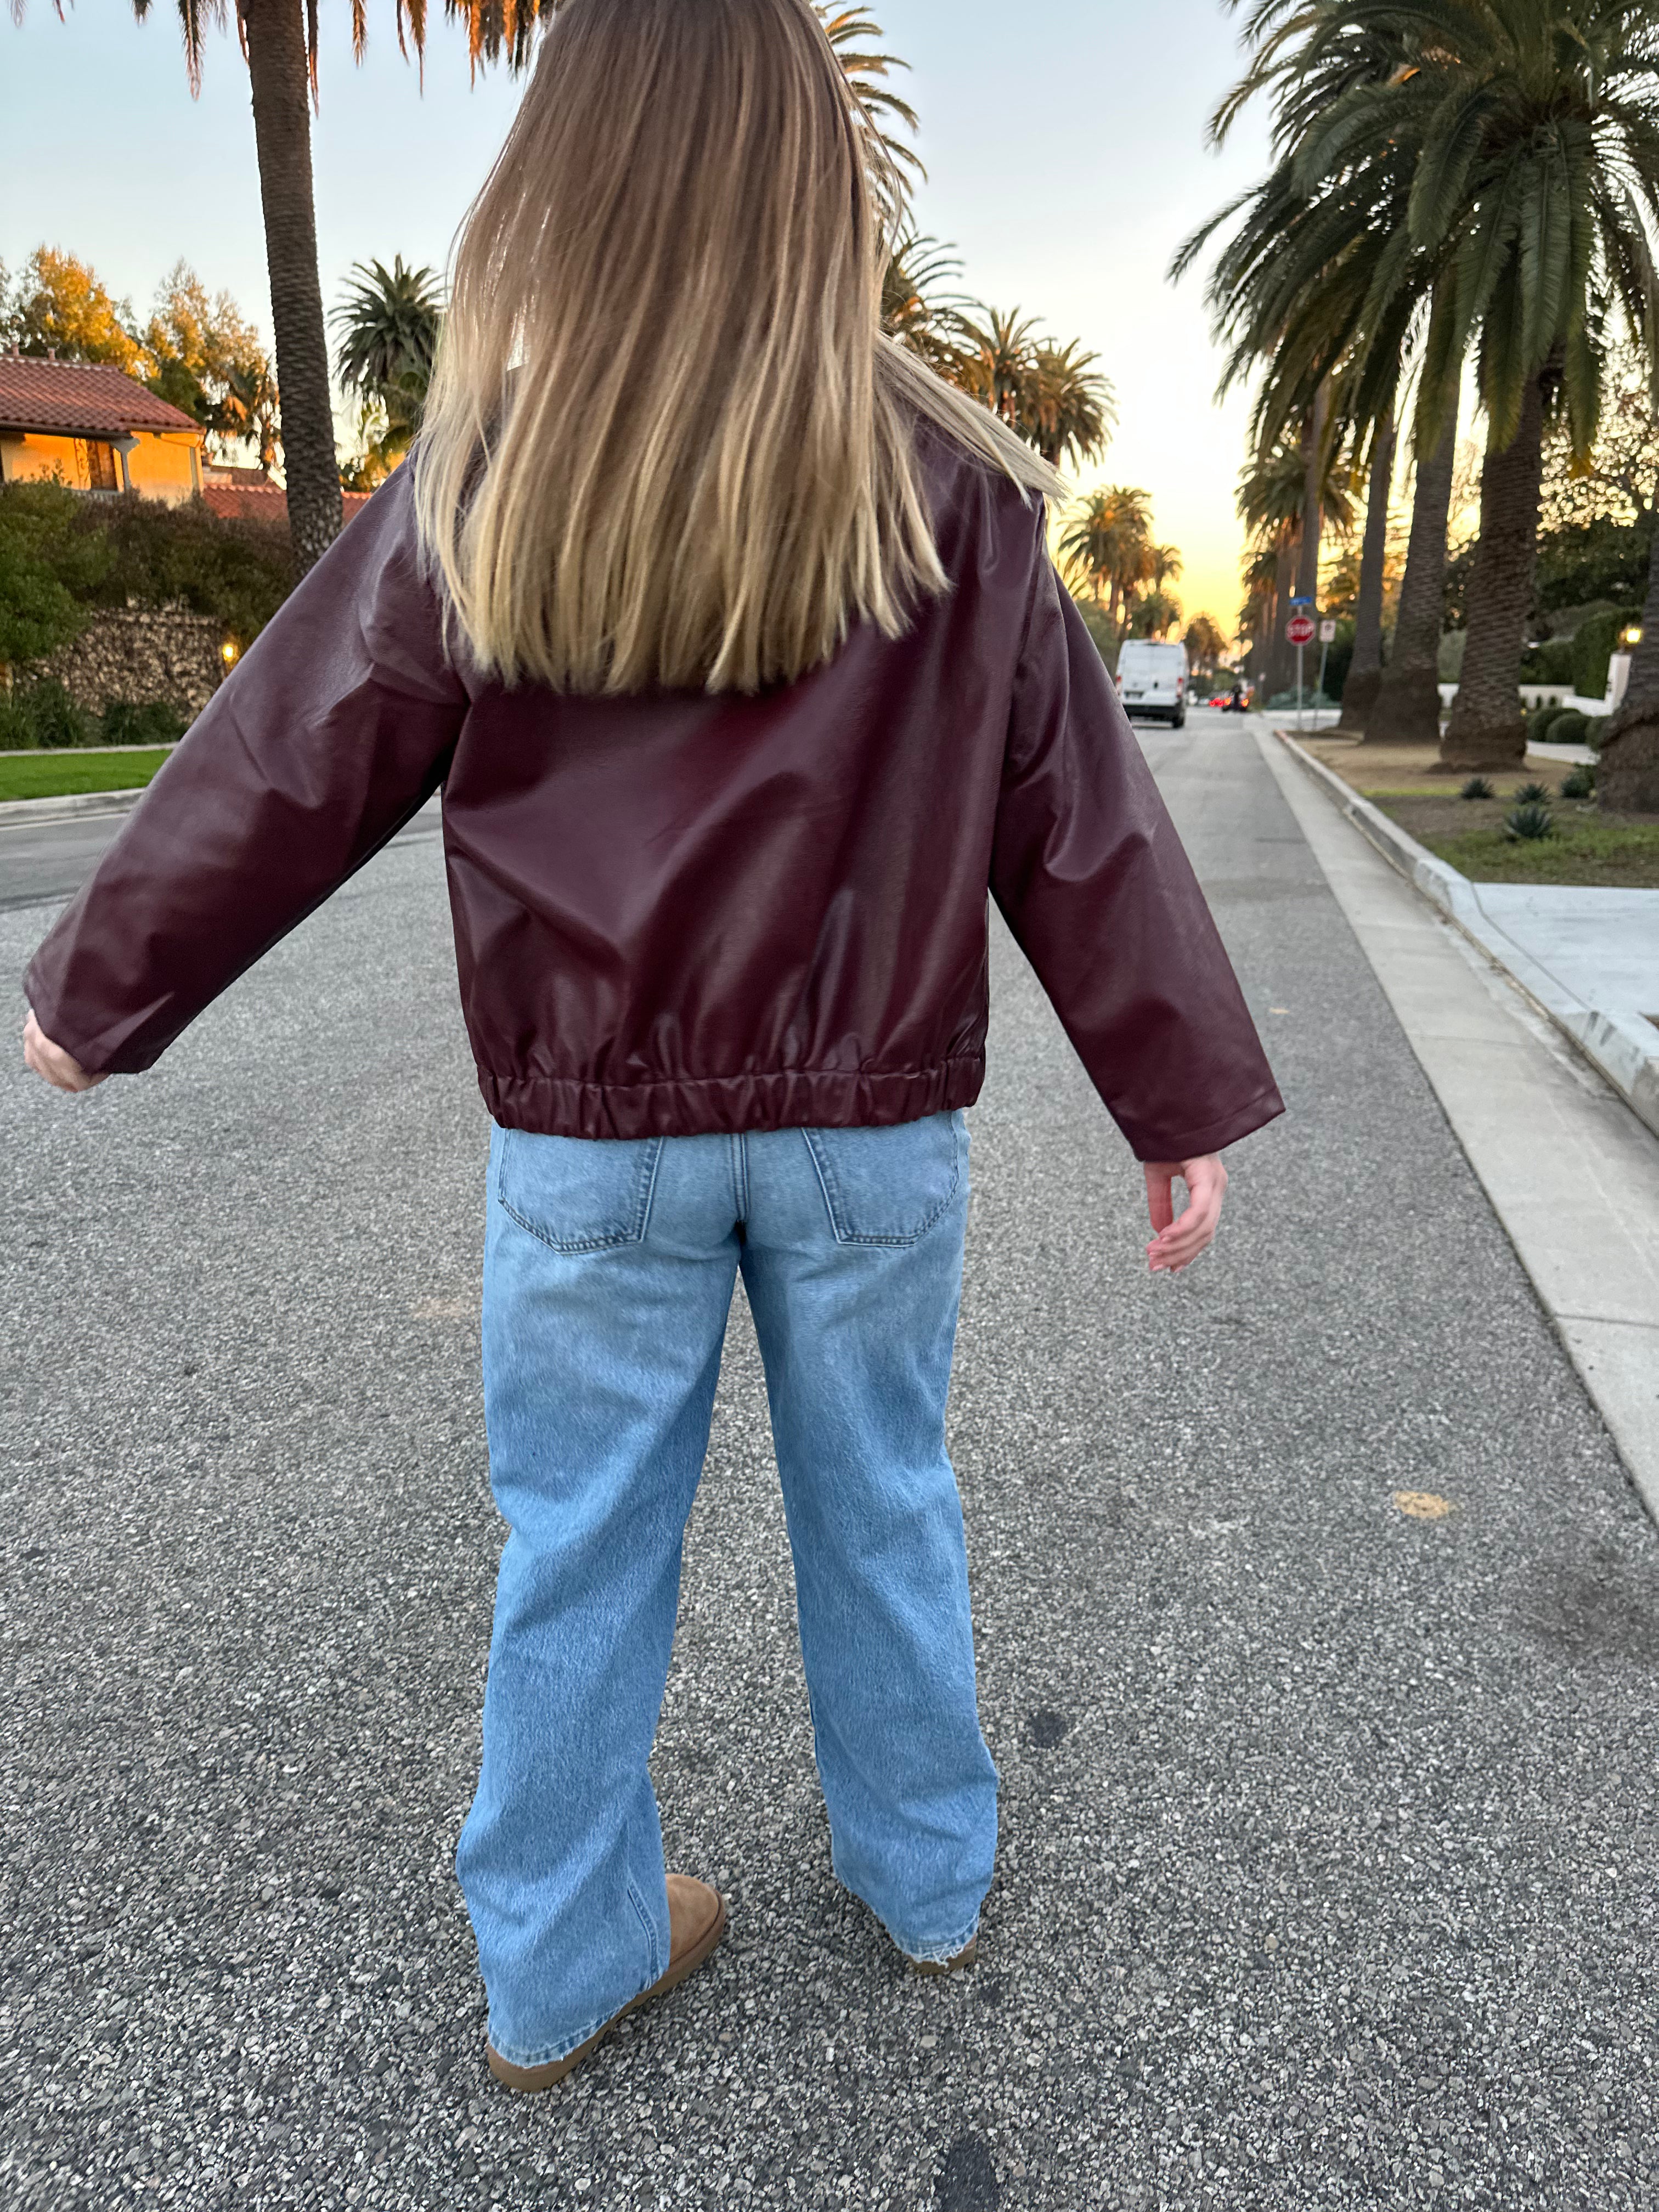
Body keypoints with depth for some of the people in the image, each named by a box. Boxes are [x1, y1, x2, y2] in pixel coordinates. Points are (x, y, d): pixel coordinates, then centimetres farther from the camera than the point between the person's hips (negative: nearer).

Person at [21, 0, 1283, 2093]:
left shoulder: (481, 494, -4)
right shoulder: (949, 497, -4)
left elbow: (283, 777, 2)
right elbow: (1079, 824, -2)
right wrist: (1188, 1101, 6)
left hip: (592, 1130, 0)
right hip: (871, 1125, 1)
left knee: (579, 1546, 14)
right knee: (883, 1505, 19)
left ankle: (561, 1966, 34)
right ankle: (925, 1878, 41)